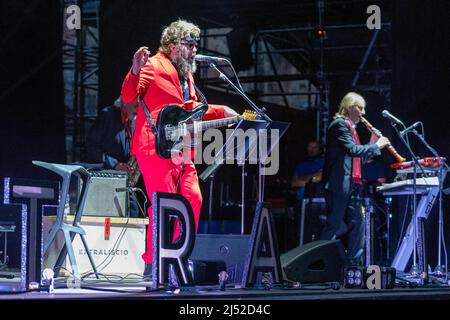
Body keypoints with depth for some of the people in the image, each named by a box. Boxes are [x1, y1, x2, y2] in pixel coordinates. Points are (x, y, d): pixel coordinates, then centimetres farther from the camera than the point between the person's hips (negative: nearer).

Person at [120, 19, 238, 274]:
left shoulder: (186, 73, 21)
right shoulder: (154, 66, -5)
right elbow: (128, 96, -14)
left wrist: (221, 112, 25)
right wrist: (135, 71, -30)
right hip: (155, 145, -9)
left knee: (193, 200, 4)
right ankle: (153, 263, -5)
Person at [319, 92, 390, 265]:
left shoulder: (351, 128, 20)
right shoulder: (339, 125, -8)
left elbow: (358, 157, 22)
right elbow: (352, 150, -21)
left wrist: (371, 145, 9)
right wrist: (376, 146, -12)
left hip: (352, 185, 10)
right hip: (339, 184, -10)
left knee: (356, 223, 8)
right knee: (334, 225, -8)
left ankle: (354, 263, 11)